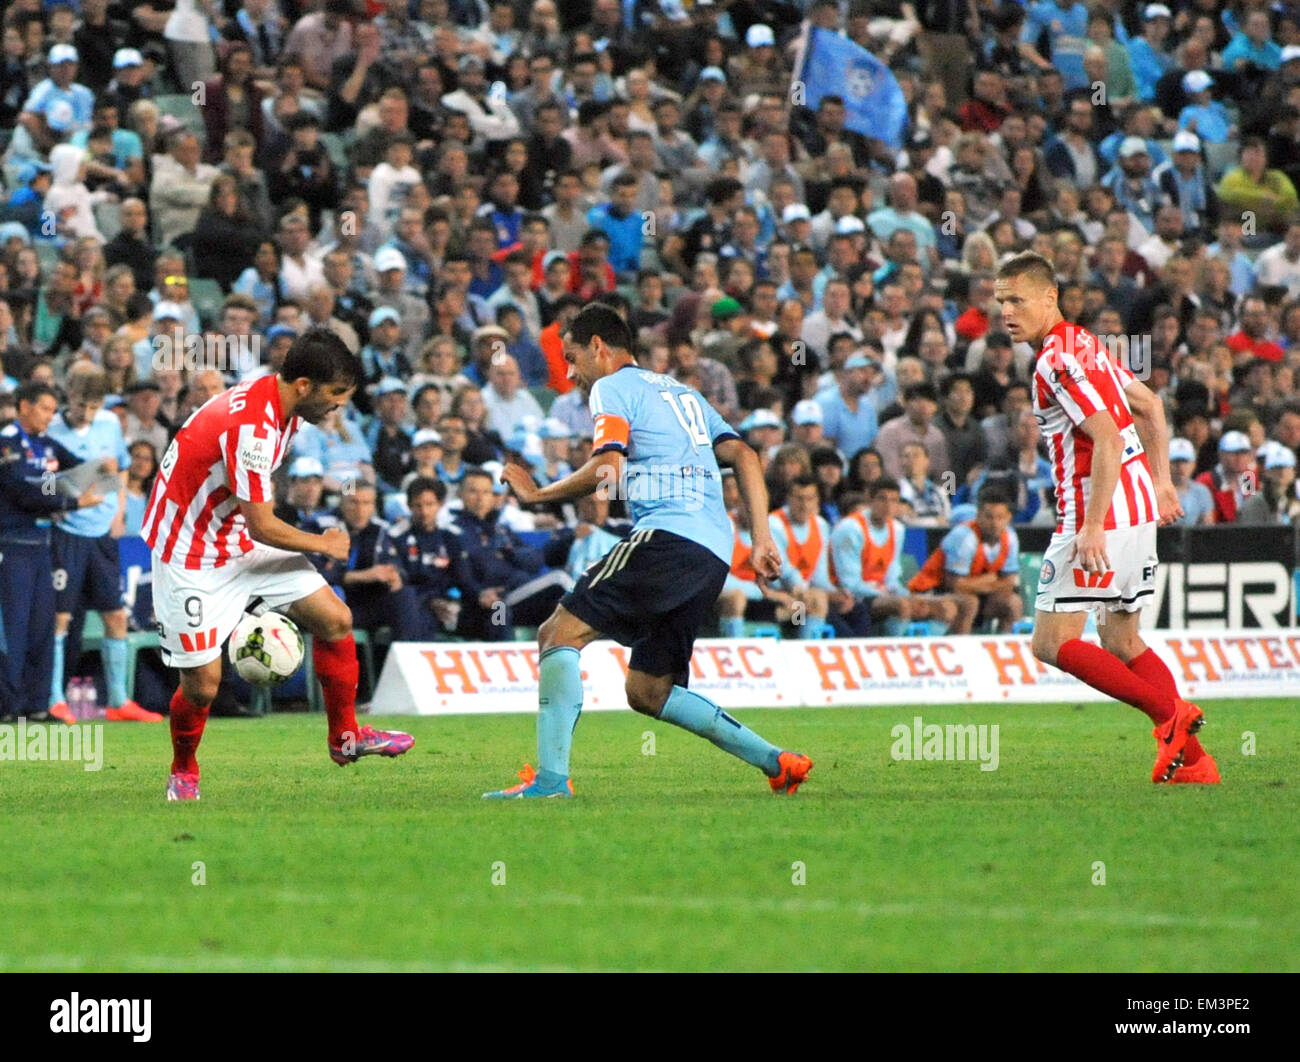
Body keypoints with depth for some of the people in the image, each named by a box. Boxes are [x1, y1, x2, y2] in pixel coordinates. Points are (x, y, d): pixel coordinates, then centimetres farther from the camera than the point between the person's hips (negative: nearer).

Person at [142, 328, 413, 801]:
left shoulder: (281, 407, 0)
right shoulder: (250, 424, -31)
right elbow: (263, 526, -25)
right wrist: (323, 545, -9)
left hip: (240, 542, 9)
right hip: (191, 558, -9)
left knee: (334, 619, 0)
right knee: (203, 682, -7)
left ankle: (345, 736, 16)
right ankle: (183, 772, 21)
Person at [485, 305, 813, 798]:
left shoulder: (612, 387, 6)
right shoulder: (683, 393, 30)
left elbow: (606, 470, -10)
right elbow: (743, 456, 21)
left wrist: (538, 494, 3)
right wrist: (761, 538, 14)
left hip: (668, 536, -8)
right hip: (716, 554, 8)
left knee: (560, 632, -10)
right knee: (647, 690, 15)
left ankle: (550, 779, -24)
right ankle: (777, 762, 11)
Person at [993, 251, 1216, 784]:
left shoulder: (1057, 360, -15)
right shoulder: (1082, 343, 15)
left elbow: (1108, 440, -24)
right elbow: (1149, 405, 25)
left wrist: (1093, 526, -27)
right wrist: (1160, 480, 27)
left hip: (1103, 513, -10)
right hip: (1138, 506, 10)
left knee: (1052, 642, -8)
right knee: (1121, 640, 16)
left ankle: (1169, 713, -11)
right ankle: (1193, 760, 12)